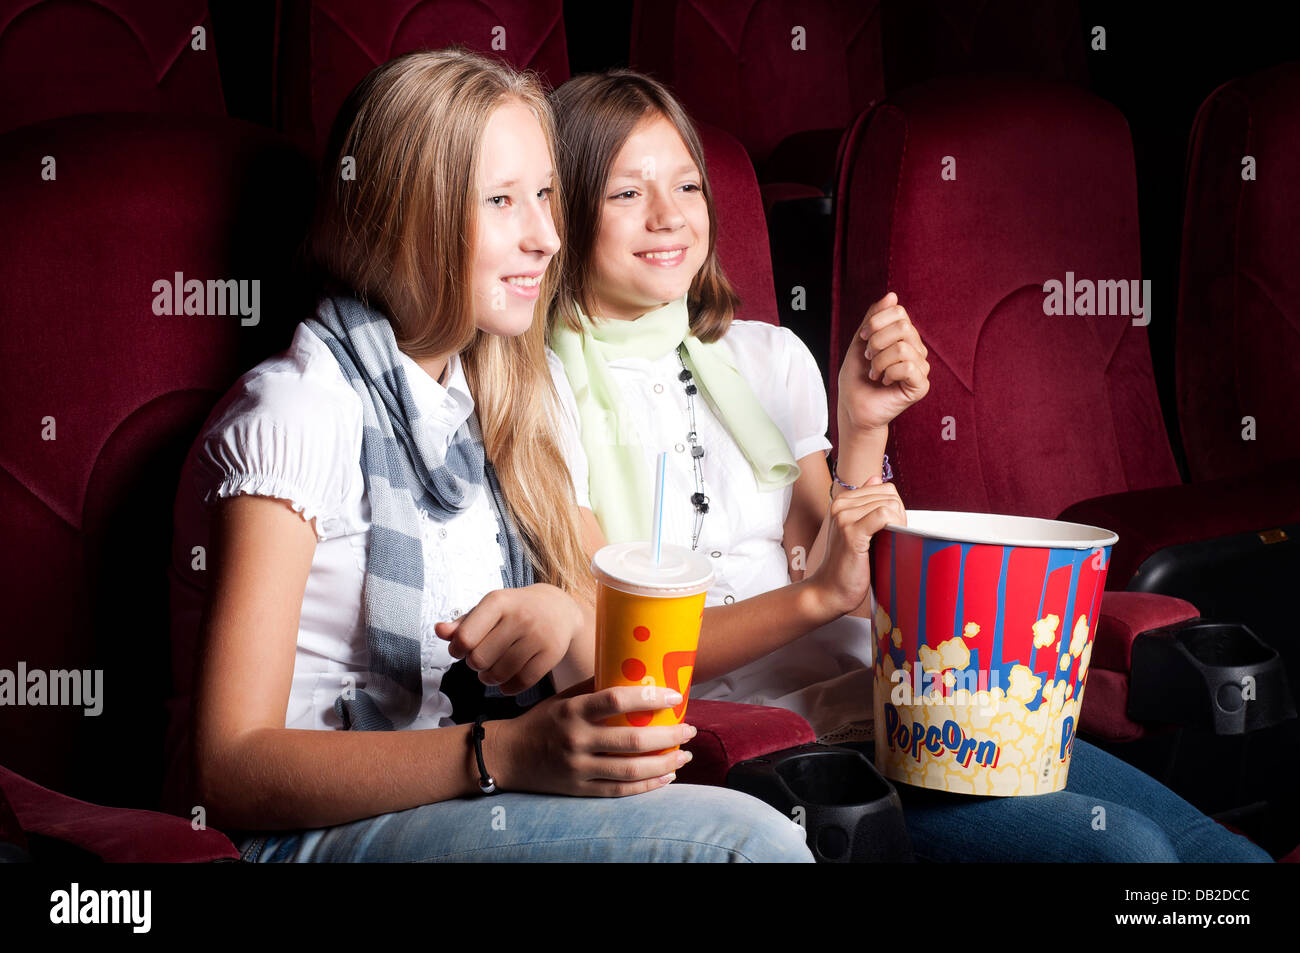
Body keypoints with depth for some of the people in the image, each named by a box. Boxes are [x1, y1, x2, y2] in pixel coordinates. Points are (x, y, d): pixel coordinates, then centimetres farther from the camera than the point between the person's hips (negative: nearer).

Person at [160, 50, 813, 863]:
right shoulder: (301, 411, -13)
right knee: (743, 838, -24)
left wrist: (563, 617, -11)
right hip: (311, 830, -7)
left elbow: (594, 671, 13)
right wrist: (503, 755, -29)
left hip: (455, 797, 7)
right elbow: (227, 772, -18)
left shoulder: (514, 398, 11)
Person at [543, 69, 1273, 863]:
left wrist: (865, 432, -5)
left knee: (1223, 844, -13)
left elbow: (845, 594, 9)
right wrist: (816, 596, -21)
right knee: (1120, 845, -23)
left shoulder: (768, 358, 14)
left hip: (876, 694, 6)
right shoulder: (551, 392, -2)